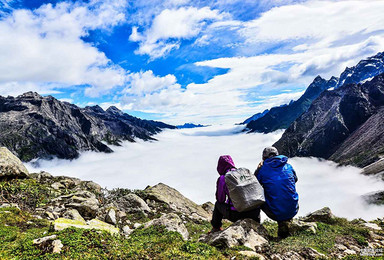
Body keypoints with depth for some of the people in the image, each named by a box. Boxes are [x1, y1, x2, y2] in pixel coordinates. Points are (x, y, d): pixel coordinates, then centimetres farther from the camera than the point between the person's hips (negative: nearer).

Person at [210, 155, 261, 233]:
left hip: (235, 215, -3)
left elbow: (220, 199, 9)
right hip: (253, 214, 3)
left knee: (218, 204, 26)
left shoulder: (222, 179, -1)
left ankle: (216, 228, 40)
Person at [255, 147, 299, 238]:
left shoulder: (262, 170, -6)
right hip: (293, 211, 4)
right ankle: (287, 221, 17)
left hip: (275, 214, -3)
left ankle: (281, 223, 18)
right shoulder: (288, 166, 4)